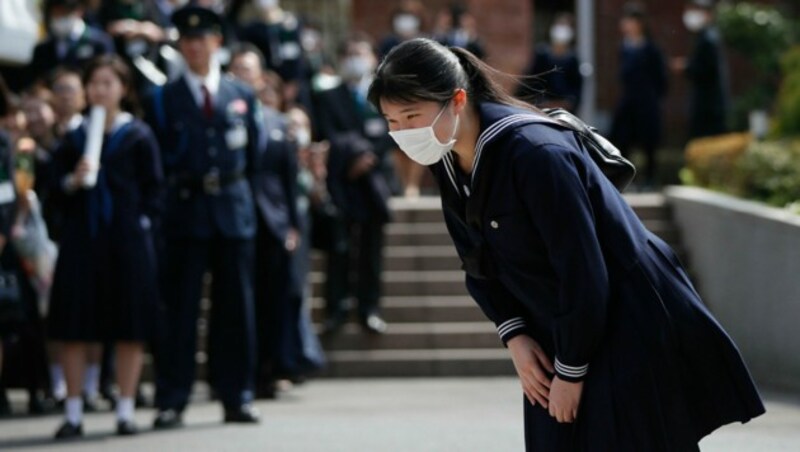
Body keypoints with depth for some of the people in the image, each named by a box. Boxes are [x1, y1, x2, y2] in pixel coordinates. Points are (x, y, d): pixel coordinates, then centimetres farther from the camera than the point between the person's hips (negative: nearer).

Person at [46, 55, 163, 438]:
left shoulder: (138, 136, 2)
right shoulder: (74, 139, 10)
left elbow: (153, 188, 2)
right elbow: (56, 187, 8)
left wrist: (143, 222, -9)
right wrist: (73, 181, -12)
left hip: (127, 238, -2)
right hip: (82, 239, 2)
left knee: (130, 329, -1)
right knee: (74, 329, 0)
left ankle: (125, 411, 8)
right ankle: (73, 413, 6)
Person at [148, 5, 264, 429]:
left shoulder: (242, 96, 10)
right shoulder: (164, 99, 5)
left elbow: (255, 152, 13)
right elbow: (158, 158, 3)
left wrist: (229, 181, 6)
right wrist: (180, 182, -4)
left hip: (234, 207, 2)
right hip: (185, 211, -2)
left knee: (235, 306, 5)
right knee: (179, 309, -3)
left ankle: (237, 397, 10)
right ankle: (171, 401, -2)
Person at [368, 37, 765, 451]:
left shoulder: (535, 153, -28)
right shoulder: (448, 163, -2)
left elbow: (583, 273, -24)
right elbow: (479, 264, 9)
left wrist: (571, 371, -17)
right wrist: (514, 336, -4)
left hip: (633, 331, -8)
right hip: (556, 335, 8)